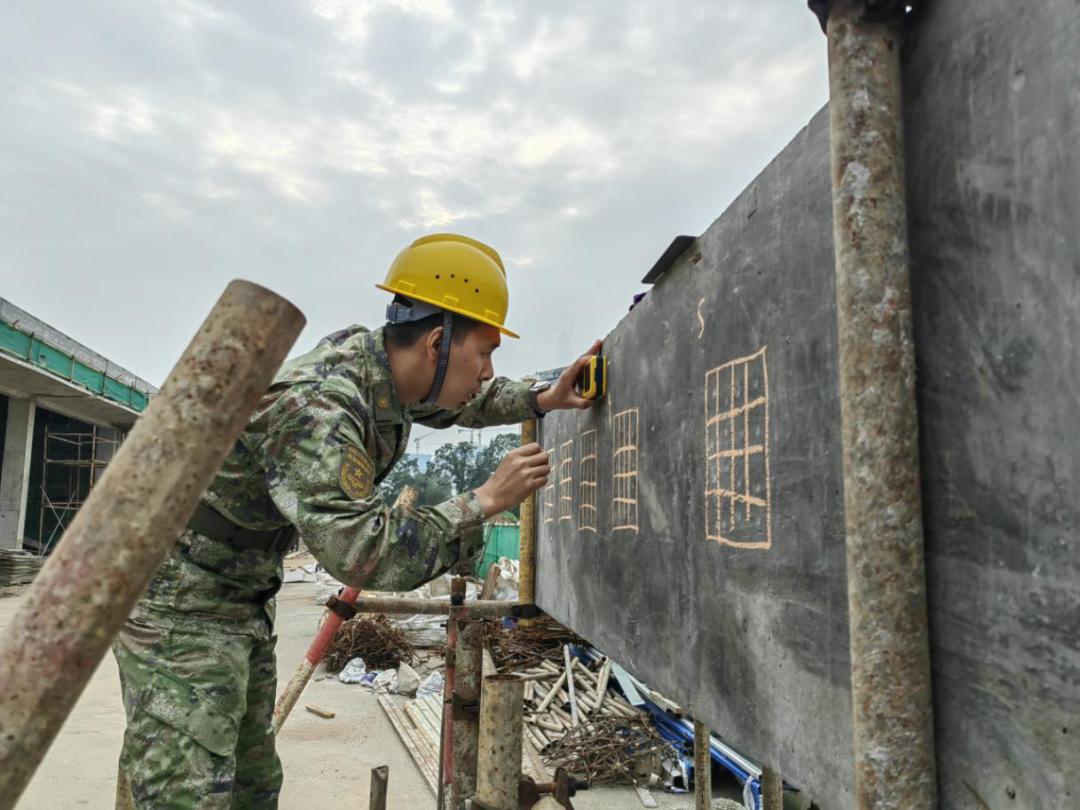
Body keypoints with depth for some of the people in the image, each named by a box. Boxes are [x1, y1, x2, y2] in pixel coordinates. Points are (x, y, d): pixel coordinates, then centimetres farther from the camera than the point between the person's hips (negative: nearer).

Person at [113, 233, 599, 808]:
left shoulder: (379, 360, -6)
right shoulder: (316, 408, -33)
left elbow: (452, 402, 14)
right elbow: (363, 553, -37)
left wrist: (542, 400, 3)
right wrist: (485, 501, -30)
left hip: (245, 598, 9)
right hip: (181, 603, -9)